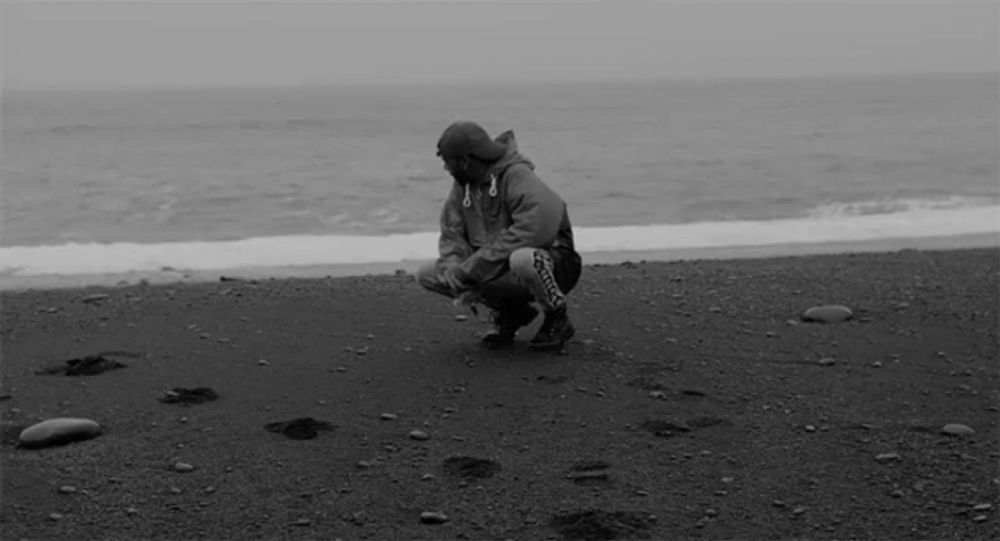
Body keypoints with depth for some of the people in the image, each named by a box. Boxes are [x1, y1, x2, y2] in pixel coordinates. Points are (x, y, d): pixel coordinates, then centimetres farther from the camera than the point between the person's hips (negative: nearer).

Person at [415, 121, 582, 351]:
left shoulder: (517, 176, -21)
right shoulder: (463, 185, 3)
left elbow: (536, 229, -35)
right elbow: (451, 234, 3)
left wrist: (472, 267, -31)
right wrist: (457, 273, -21)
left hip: (553, 264, -7)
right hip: (498, 268, 7)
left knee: (523, 259, -43)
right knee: (427, 275, -4)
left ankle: (558, 319, -11)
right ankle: (511, 312, 7)